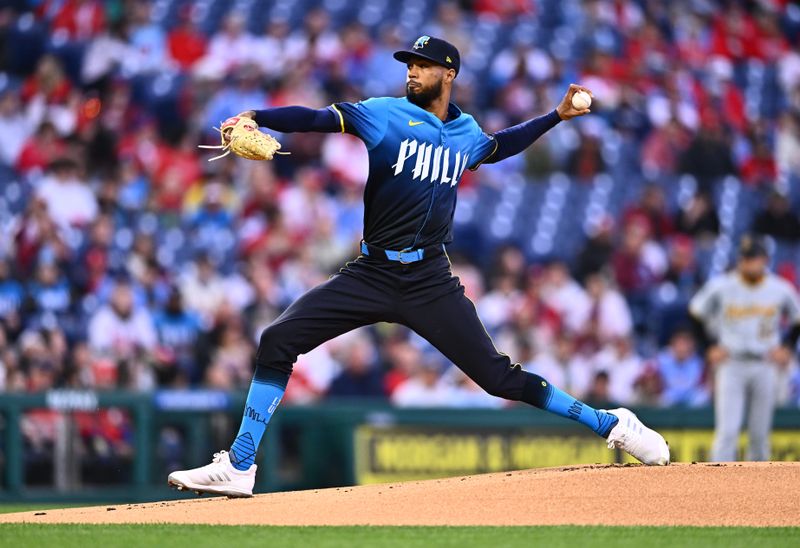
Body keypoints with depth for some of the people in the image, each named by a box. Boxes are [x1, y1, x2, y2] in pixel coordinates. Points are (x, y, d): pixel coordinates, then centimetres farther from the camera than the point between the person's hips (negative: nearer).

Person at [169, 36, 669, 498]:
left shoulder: (467, 134, 11)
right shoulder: (385, 114, 0)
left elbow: (499, 146, 36)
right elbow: (317, 118, -13)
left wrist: (557, 116, 30)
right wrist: (254, 118, -28)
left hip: (431, 283, 0)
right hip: (372, 275, 0)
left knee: (498, 376, -6)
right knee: (278, 341, -13)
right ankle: (238, 468, -6)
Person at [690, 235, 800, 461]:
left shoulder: (781, 290, -3)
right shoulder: (721, 286, -8)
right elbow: (696, 315, 5)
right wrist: (710, 347, 1)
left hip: (765, 367, 2)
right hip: (731, 365, -2)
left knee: (760, 433, 6)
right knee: (727, 430, -11)